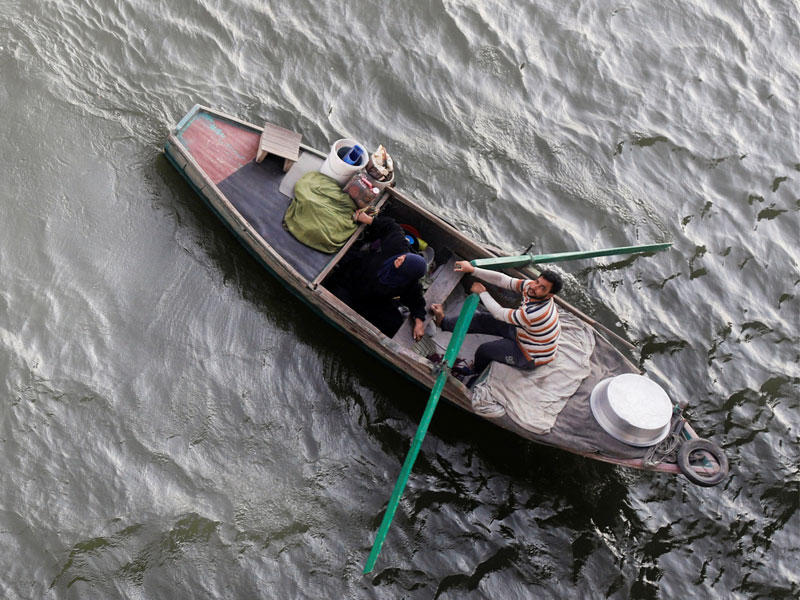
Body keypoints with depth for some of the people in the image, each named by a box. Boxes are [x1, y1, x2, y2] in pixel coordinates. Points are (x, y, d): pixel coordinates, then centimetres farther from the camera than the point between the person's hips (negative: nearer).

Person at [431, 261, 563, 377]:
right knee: (484, 320, 5)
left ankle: (475, 376, 38)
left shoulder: (534, 314, -40)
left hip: (531, 358, -8)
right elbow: (503, 280, -14)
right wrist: (473, 269, -19)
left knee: (484, 350, 4)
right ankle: (444, 322, 23)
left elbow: (500, 313, -26)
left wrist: (482, 292, -14)